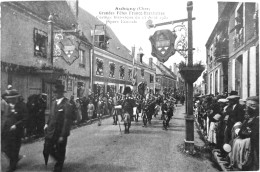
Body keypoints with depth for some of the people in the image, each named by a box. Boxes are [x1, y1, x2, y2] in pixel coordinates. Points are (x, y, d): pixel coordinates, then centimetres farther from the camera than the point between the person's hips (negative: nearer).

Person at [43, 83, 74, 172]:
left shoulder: (67, 104, -18)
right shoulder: (54, 102, 6)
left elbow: (67, 121, -19)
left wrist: (63, 135, -20)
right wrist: (47, 124, 4)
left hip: (60, 133, -6)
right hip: (51, 131, 6)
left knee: (60, 153, 10)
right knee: (47, 151, 12)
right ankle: (60, 159, 39)